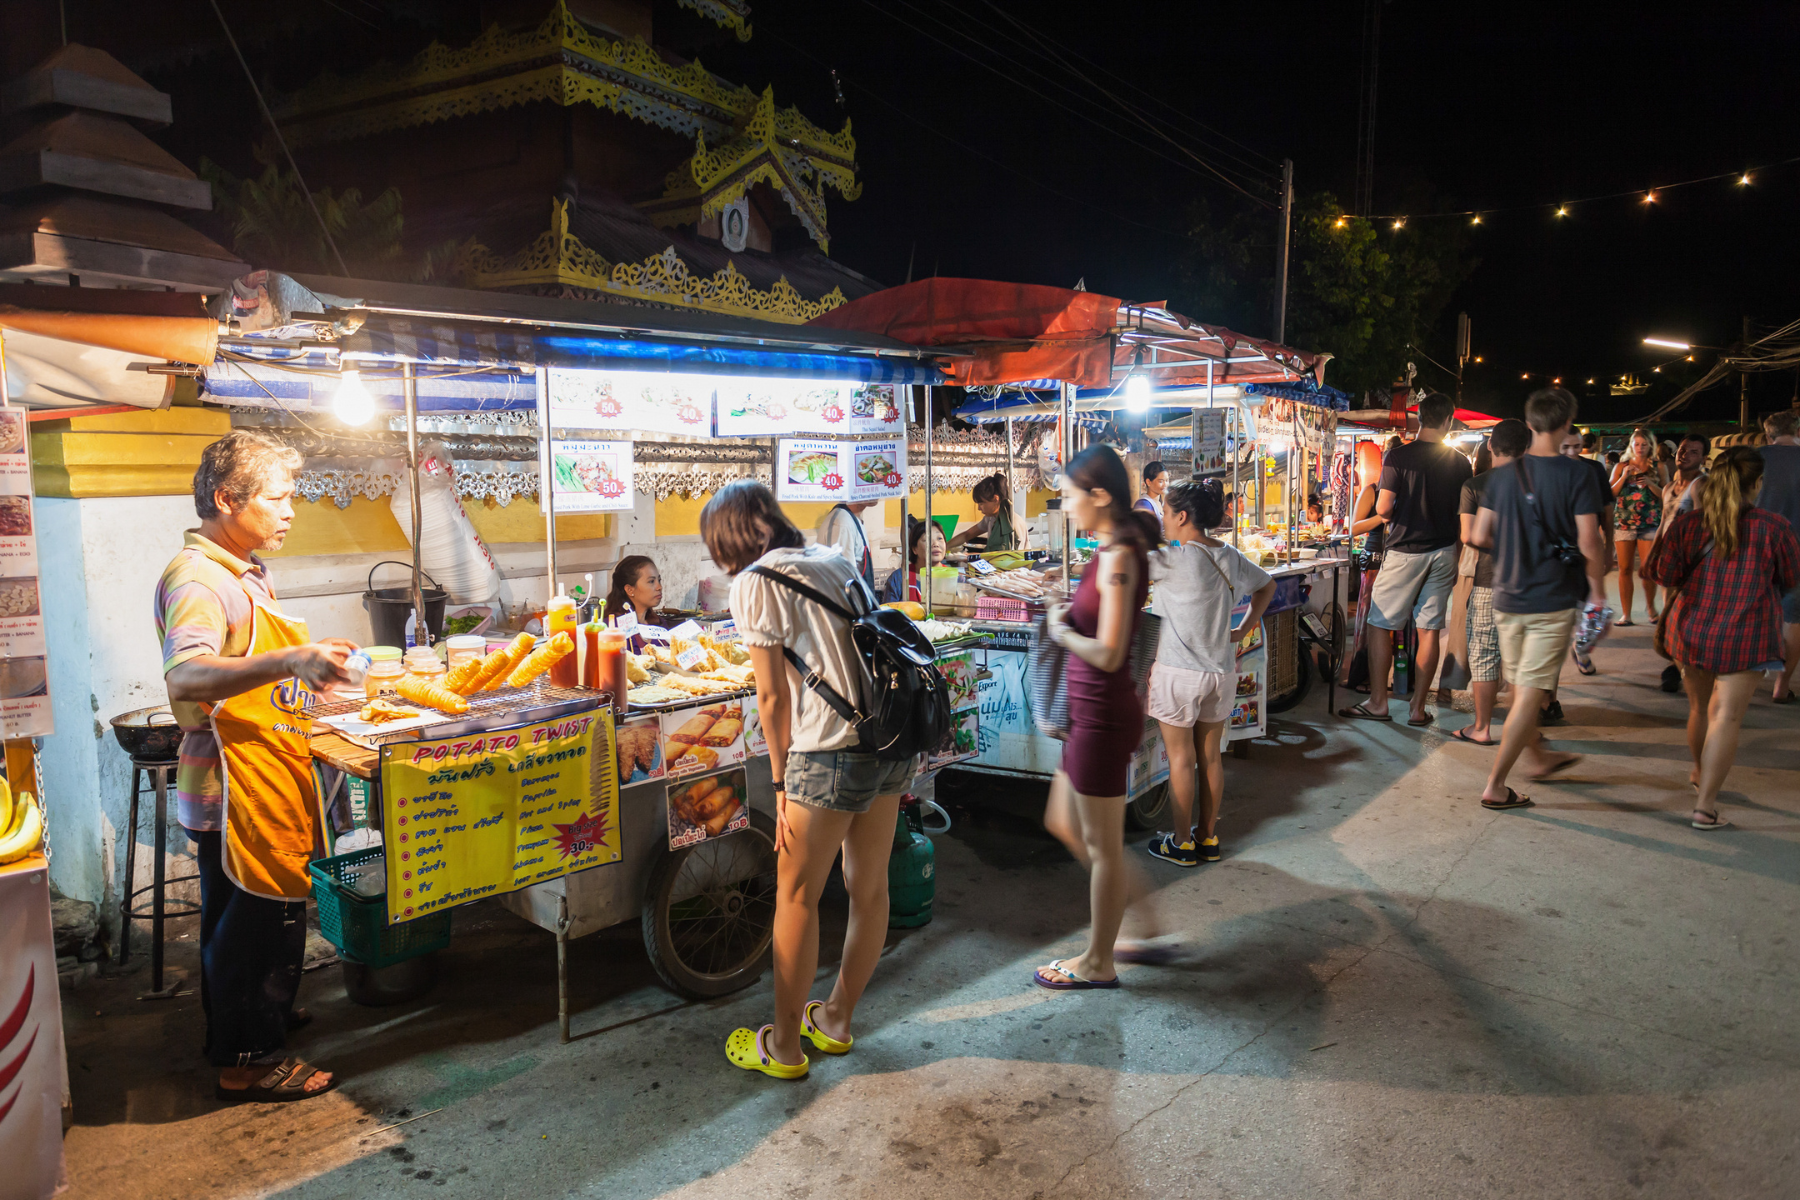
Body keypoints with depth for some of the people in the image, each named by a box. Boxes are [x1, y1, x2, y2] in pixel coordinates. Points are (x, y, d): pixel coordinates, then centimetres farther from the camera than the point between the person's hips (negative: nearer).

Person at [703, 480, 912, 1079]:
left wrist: (782, 785, 3)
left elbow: (774, 698, -5)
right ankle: (836, 1020, 37)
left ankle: (783, 1046, 24)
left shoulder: (754, 583, -3)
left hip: (833, 752, -7)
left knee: (796, 898, 10)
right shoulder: (834, 559, 17)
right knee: (868, 888, 17)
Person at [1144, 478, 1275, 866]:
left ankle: (1182, 843, 18)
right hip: (1222, 671, 6)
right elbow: (1266, 586, 18)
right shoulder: (1229, 555, 3)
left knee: (1181, 759, 6)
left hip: (1179, 673, -6)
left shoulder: (1175, 559, -19)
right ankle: (1208, 838, 27)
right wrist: (1244, 628, 15)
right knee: (1210, 756, 16)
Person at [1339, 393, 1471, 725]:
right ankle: (1418, 708, 11)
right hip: (1443, 552, 4)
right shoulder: (1460, 463, 2)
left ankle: (1377, 702, 8)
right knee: (1429, 630, 6)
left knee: (1380, 624, 6)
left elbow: (1384, 508, -15)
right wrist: (1456, 561, 17)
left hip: (1405, 551, -4)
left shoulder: (1399, 457, -9)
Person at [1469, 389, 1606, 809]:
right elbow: (1589, 543, -14)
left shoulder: (1502, 476, 1)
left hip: (1507, 597, 5)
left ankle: (1538, 758, 41)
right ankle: (1495, 786, 0)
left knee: (1521, 688, 21)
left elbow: (1480, 536, 2)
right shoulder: (1578, 476, -11)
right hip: (1553, 600, -5)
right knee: (1529, 694, -1)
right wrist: (1598, 586, 2)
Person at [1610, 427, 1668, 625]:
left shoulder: (1658, 468, 8)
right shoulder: (1621, 466, 10)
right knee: (1625, 569, 0)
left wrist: (1650, 484, -11)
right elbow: (1610, 494, 3)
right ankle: (1625, 614, 5)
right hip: (1623, 522, 1)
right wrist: (1624, 477, -9)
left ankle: (1650, 606, 18)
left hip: (1650, 524, -1)